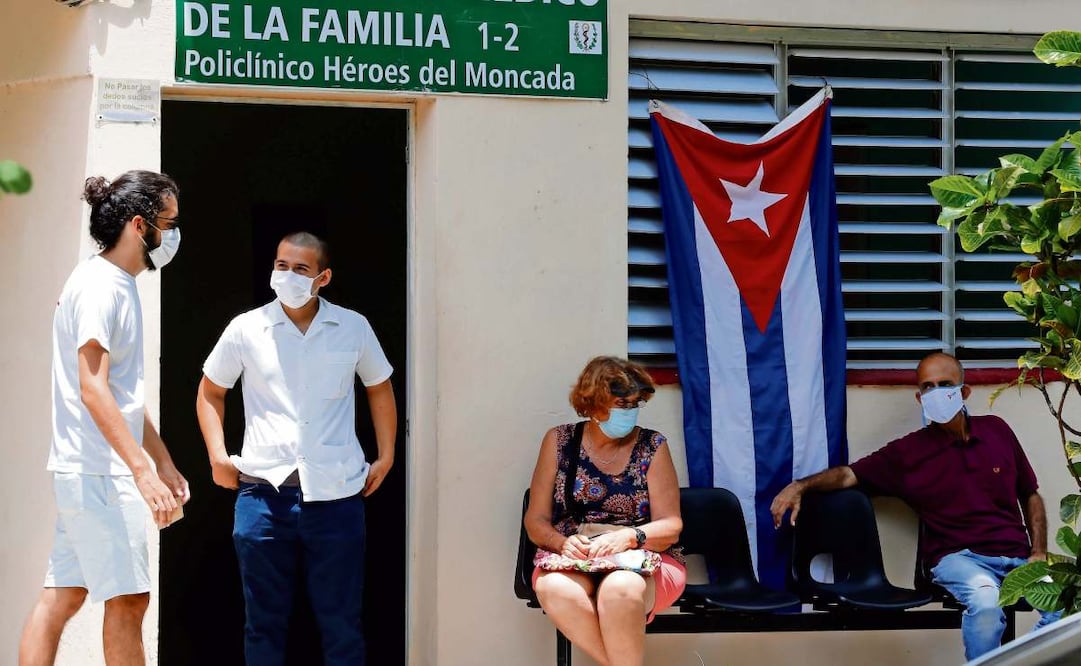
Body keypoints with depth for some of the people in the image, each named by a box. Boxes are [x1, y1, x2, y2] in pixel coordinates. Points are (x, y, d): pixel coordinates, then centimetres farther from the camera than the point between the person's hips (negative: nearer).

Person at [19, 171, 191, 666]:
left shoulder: (120, 287, 17)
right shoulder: (98, 286, -14)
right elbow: (93, 389, -22)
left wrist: (164, 463, 23)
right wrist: (142, 470, -27)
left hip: (82, 472, 10)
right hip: (99, 472, -10)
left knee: (62, 596, 7)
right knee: (127, 599, -5)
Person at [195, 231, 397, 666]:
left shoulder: (353, 329, 5)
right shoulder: (246, 330, 3)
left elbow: (380, 388, 20)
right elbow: (210, 391, 17)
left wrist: (386, 457, 13)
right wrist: (217, 456, 6)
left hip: (335, 494, 0)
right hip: (264, 489, 0)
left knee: (341, 622, 2)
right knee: (264, 621, 6)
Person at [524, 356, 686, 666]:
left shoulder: (652, 446, 5)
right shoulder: (560, 441, 8)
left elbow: (670, 526, 0)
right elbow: (535, 520, 8)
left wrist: (629, 537, -20)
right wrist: (562, 542, -14)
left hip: (643, 563, -1)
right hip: (571, 563, 1)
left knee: (620, 588, -38)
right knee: (555, 587, -36)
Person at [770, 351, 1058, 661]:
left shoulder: (996, 430, 13)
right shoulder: (908, 452, 7)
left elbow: (1031, 496, 20)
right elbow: (849, 474, 6)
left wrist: (1039, 554, 7)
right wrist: (800, 485, -13)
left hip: (1018, 558, 3)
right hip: (960, 558, -2)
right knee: (985, 603, -39)